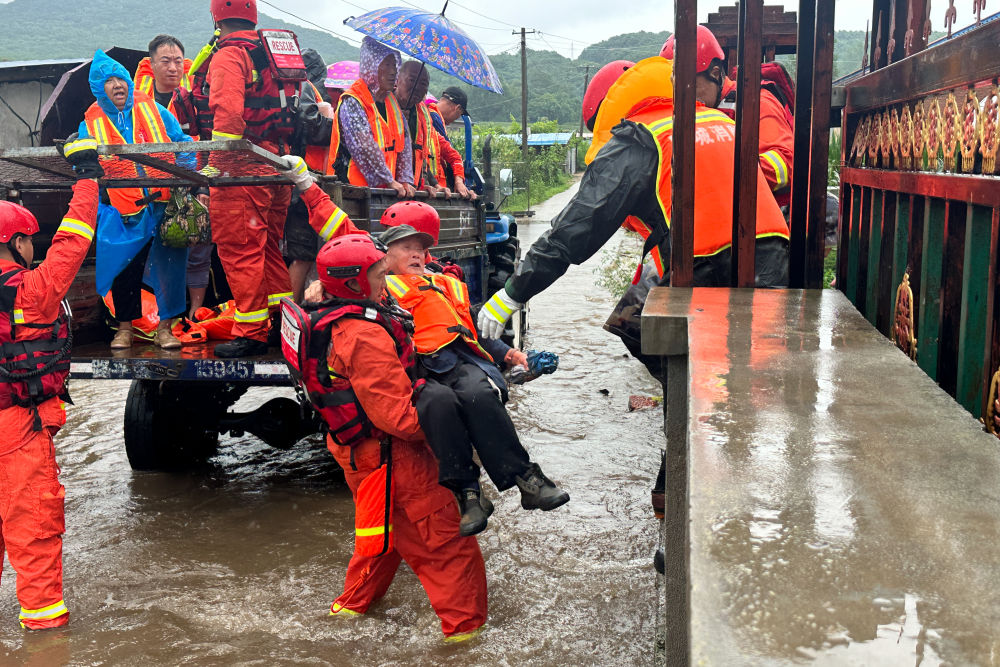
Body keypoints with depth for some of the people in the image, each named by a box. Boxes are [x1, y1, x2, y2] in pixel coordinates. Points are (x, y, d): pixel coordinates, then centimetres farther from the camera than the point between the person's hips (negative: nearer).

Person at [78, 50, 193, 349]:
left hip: (166, 204, 0)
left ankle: (164, 326, 11)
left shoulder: (151, 109, 6)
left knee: (168, 266, -2)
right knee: (124, 270, 3)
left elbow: (182, 144, 6)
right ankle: (125, 327, 22)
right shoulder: (91, 124, 7)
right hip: (125, 215, 0)